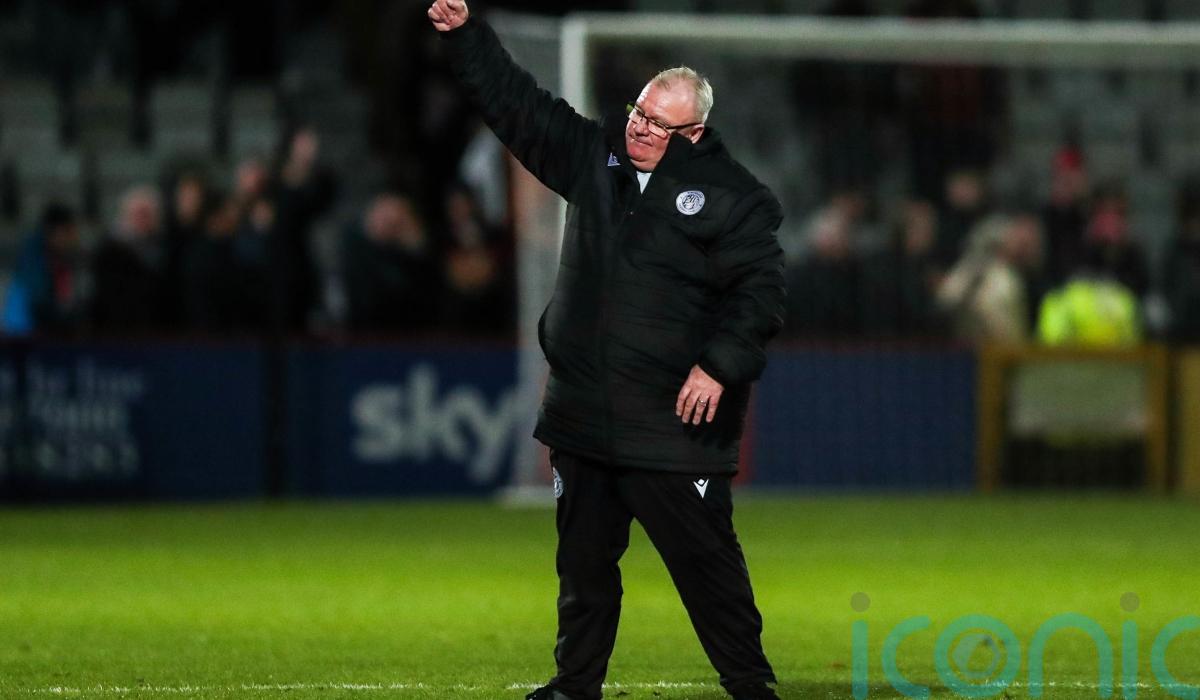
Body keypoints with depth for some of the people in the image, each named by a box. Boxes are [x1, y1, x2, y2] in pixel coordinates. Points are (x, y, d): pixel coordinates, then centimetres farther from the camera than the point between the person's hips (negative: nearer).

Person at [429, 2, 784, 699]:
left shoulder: (736, 198, -7)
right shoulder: (597, 155, 9)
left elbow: (760, 289, -10)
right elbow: (519, 105, 11)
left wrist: (720, 364, -20)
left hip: (674, 421, -5)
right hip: (584, 413, 5)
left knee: (706, 560, -3)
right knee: (584, 559, 13)